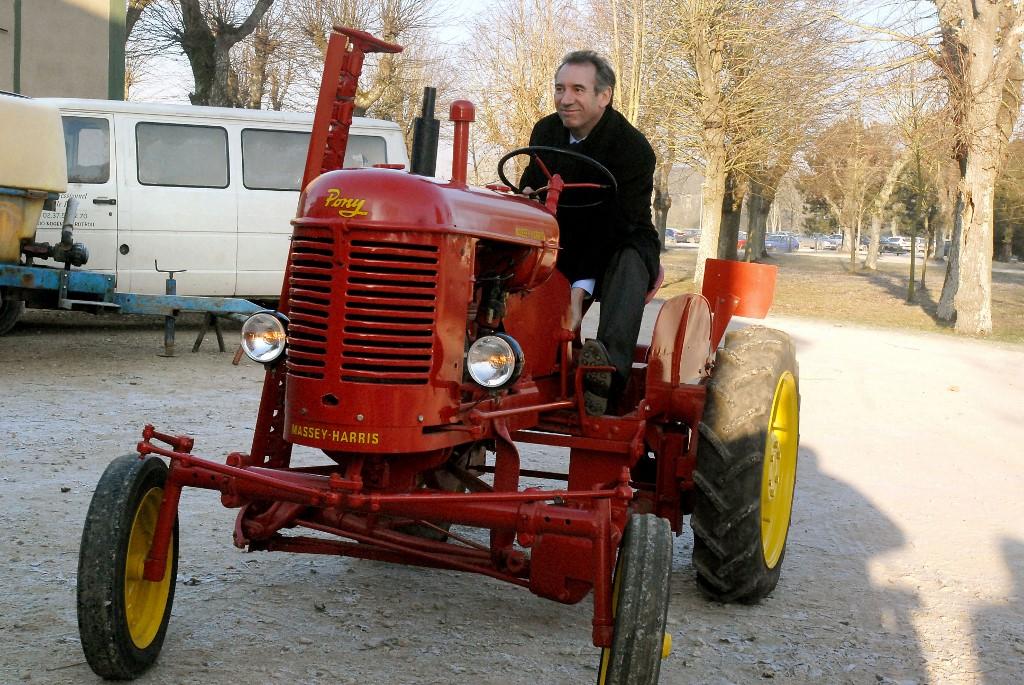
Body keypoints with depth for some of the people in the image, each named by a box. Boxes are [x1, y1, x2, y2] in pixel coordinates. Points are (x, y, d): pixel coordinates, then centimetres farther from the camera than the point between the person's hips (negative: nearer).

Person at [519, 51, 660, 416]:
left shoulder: (633, 149, -20)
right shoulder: (546, 131, 0)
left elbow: (615, 226, -26)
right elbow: (533, 181, 15)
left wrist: (580, 290, -37)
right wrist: (528, 195, -14)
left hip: (621, 243, -5)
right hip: (565, 242, 6)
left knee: (628, 265, -39)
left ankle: (609, 367, -61)